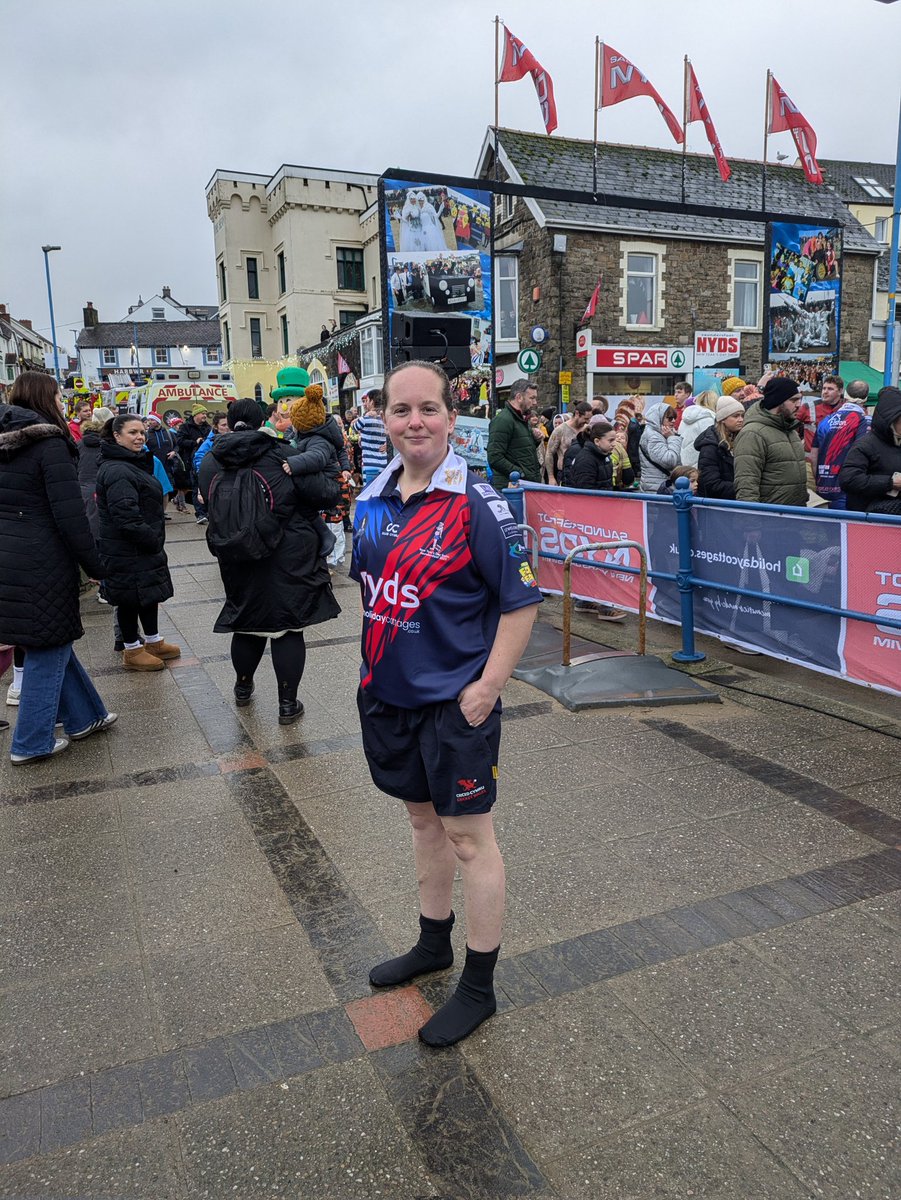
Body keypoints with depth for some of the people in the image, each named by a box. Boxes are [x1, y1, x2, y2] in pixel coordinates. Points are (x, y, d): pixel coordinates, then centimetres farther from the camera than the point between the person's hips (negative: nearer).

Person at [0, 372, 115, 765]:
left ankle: (84, 716, 31)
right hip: (42, 565, -8)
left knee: (52, 642, 18)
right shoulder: (49, 444, -13)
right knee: (48, 648, 4)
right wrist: (95, 565, -10)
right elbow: (70, 515, -17)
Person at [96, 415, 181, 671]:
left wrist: (155, 540, 13)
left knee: (149, 592, 18)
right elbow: (126, 517, -28)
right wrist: (153, 541, -19)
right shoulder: (117, 471, -21)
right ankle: (132, 651, 15)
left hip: (142, 547, 10)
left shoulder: (133, 464, 14)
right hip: (128, 551, -10)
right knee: (132, 597, 2)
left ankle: (153, 642, 31)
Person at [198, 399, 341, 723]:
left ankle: (243, 688, 40)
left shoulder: (210, 462, 1)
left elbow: (210, 504, 11)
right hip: (288, 559, -4)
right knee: (288, 627, 4)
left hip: (238, 560, 4)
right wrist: (334, 484, 8)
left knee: (247, 623, 20)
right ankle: (288, 703, 10)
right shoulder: (280, 456, -12)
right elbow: (323, 494, -13)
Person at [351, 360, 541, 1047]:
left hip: (456, 700, -6)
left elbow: (522, 602, -14)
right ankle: (434, 945, 43)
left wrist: (487, 688, -17)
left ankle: (479, 987, 24)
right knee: (423, 817, 21)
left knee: (469, 835, 6)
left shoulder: (476, 503, -16)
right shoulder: (372, 500, 3)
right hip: (390, 693, 7)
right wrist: (375, 665, 11)